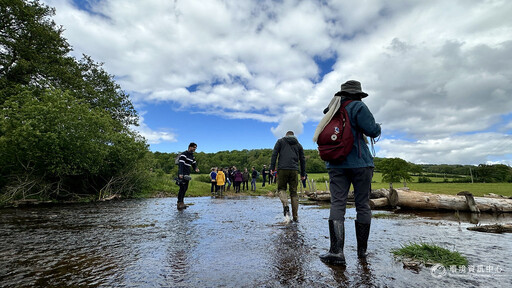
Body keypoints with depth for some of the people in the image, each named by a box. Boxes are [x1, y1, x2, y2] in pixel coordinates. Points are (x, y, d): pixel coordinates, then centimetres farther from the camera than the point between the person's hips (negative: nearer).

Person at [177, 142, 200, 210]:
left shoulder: (192, 156, 18)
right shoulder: (183, 154, -9)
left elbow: (194, 164, 21)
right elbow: (180, 164, -18)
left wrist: (196, 168, -3)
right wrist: (180, 173, -27)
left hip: (187, 175, 8)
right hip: (182, 174, -8)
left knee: (185, 188, 9)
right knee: (182, 188, -11)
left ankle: (181, 203, 16)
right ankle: (179, 203, -8)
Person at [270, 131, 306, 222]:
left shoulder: (280, 141, 13)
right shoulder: (298, 144, 20)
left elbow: (274, 154, 1)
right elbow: (302, 160, 17)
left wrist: (272, 167, 0)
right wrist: (303, 174, 19)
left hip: (282, 169, -2)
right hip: (294, 170, 2)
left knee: (281, 189, 10)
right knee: (294, 192, 8)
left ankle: (285, 205, -19)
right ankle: (295, 216, 7)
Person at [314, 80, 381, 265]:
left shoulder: (331, 110, 14)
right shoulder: (357, 107, -4)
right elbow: (372, 131, -11)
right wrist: (378, 127, 12)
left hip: (336, 164, 4)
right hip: (360, 163, -3)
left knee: (337, 204, -1)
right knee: (362, 205, 7)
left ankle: (336, 252, -7)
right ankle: (362, 251, 17)